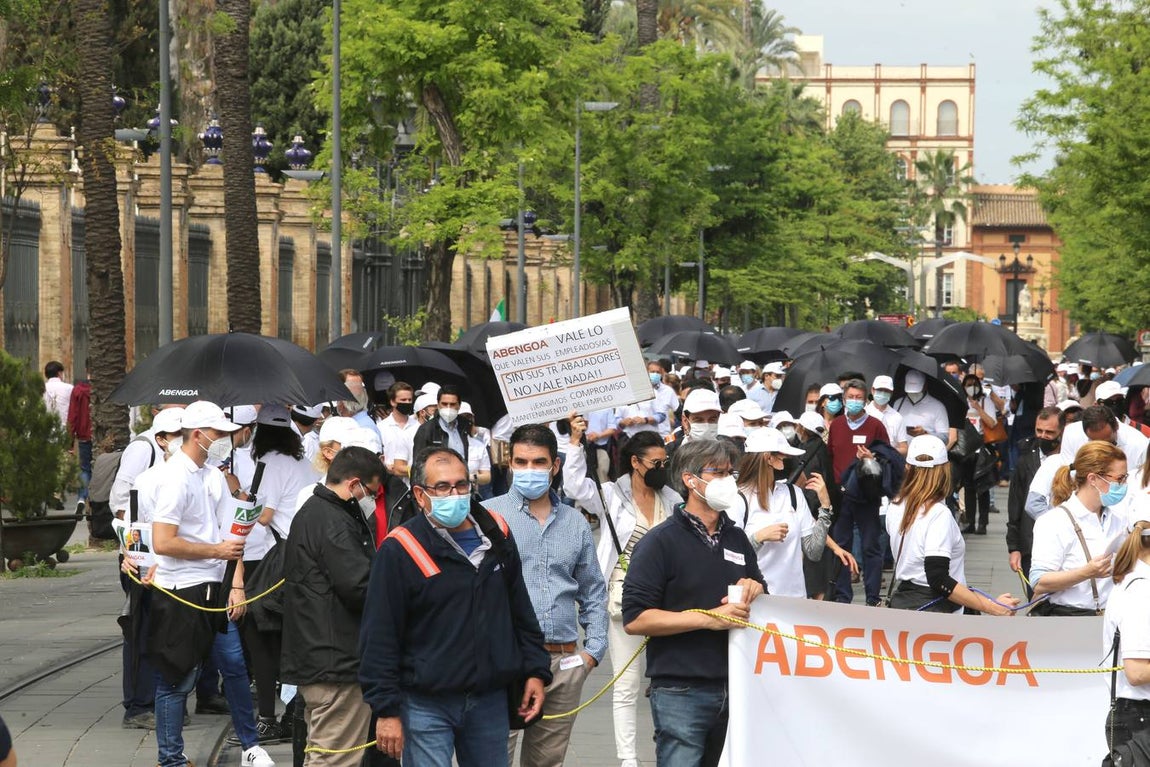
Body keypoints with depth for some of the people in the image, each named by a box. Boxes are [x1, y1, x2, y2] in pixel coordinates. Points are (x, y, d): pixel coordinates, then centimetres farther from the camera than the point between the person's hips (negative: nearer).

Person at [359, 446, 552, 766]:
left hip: (490, 702, 5)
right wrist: (386, 709, -12)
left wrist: (535, 671, 12)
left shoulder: (496, 533, 7)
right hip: (427, 705, -5)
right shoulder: (400, 550, -10)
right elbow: (379, 636, -10)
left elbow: (522, 612, 18)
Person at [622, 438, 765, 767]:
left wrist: (754, 590, 3)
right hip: (681, 692, -6)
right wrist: (709, 618, -16)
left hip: (736, 689, 6)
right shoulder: (661, 542, -4)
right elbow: (634, 619, -13)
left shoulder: (736, 539, 17)